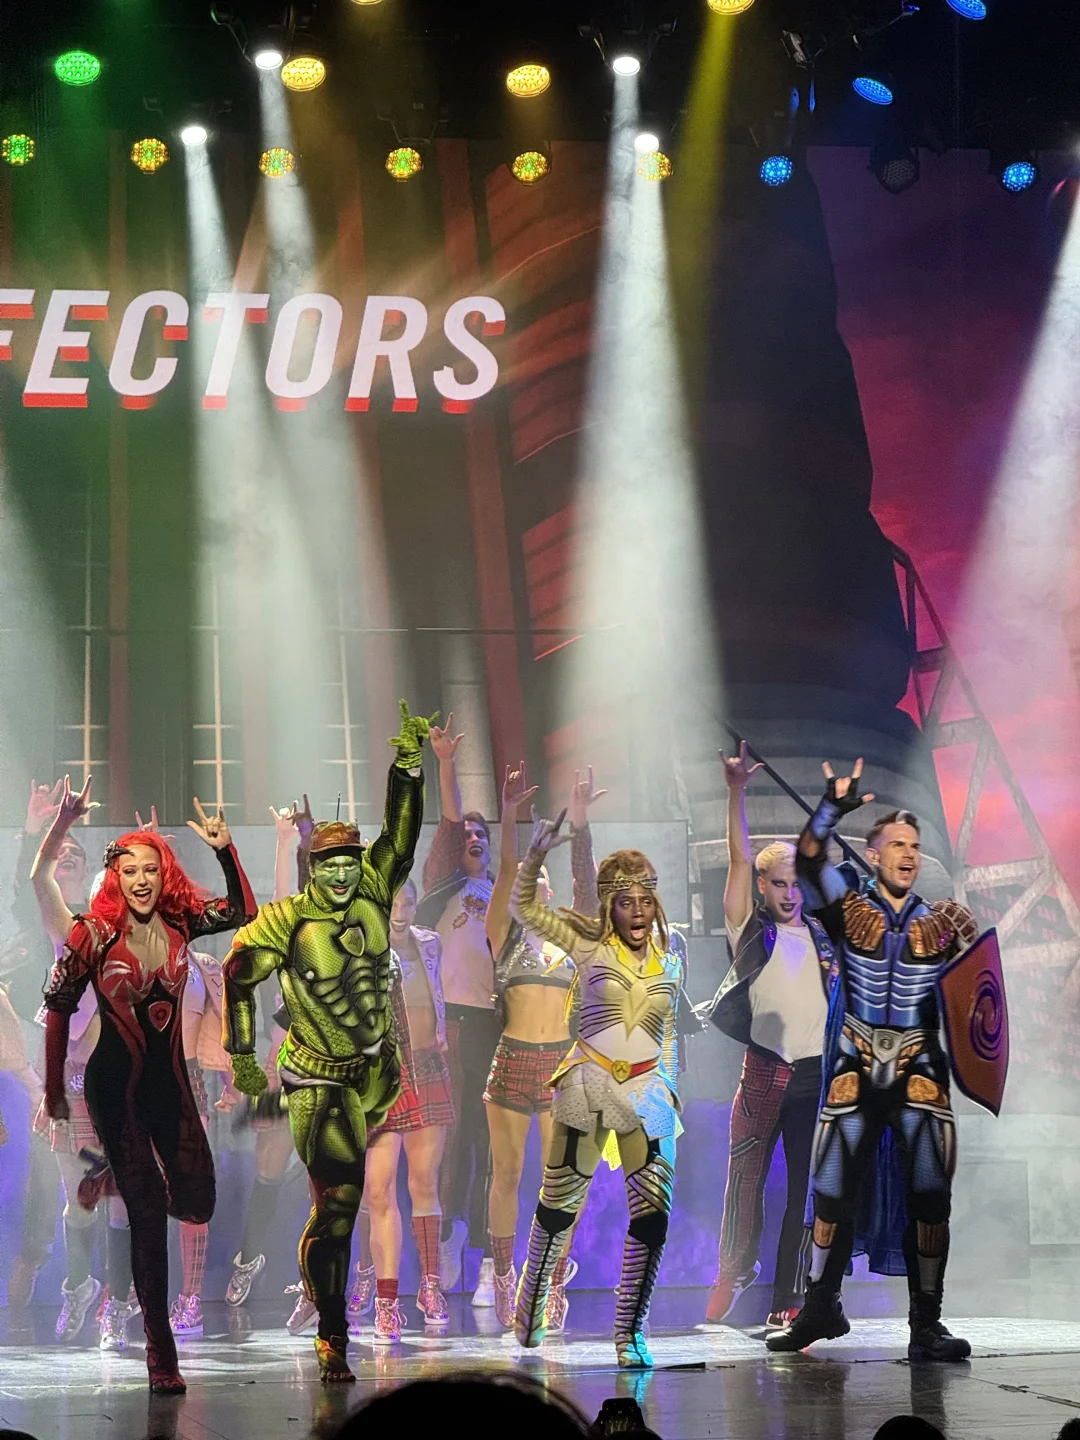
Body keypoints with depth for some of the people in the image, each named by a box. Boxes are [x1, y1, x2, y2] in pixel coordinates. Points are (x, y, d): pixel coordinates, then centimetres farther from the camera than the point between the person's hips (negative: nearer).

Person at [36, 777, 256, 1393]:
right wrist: (55, 1090, -1)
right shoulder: (95, 934, -11)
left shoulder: (179, 924, -1)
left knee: (197, 1203, -1)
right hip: (116, 1083, -4)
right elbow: (59, 1010, -4)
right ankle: (160, 1351, 2)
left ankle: (121, 1172, 35)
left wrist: (225, 849, -5)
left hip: (170, 1080, 4)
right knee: (148, 1215, -6)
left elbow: (243, 910, 8)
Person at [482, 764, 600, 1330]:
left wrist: (579, 825, -12)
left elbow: (585, 882, -2)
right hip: (513, 1063, -2)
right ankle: (504, 1276, 17)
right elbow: (505, 872, -10)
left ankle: (555, 1286, 7)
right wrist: (509, 816, -22)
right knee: (506, 1174, 5)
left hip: (562, 1065, 2)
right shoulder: (505, 934, 3)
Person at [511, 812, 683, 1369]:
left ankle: (629, 1333, 5)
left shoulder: (669, 960, 8)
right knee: (559, 1203, 8)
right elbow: (523, 907, -6)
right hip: (588, 1083, -2)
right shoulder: (589, 944, -2)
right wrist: (537, 853, -18)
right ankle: (530, 1307, 30)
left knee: (653, 1215, -5)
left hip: (647, 1091, 2)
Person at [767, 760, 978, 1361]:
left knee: (930, 1197, -6)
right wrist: (834, 807, -21)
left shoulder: (943, 921, 8)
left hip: (921, 1074, 1)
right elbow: (810, 861, -10)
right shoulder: (850, 910, 4)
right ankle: (821, 1308, 18)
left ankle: (927, 1323, 2)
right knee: (832, 1193, 1)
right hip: (855, 1074, -1)